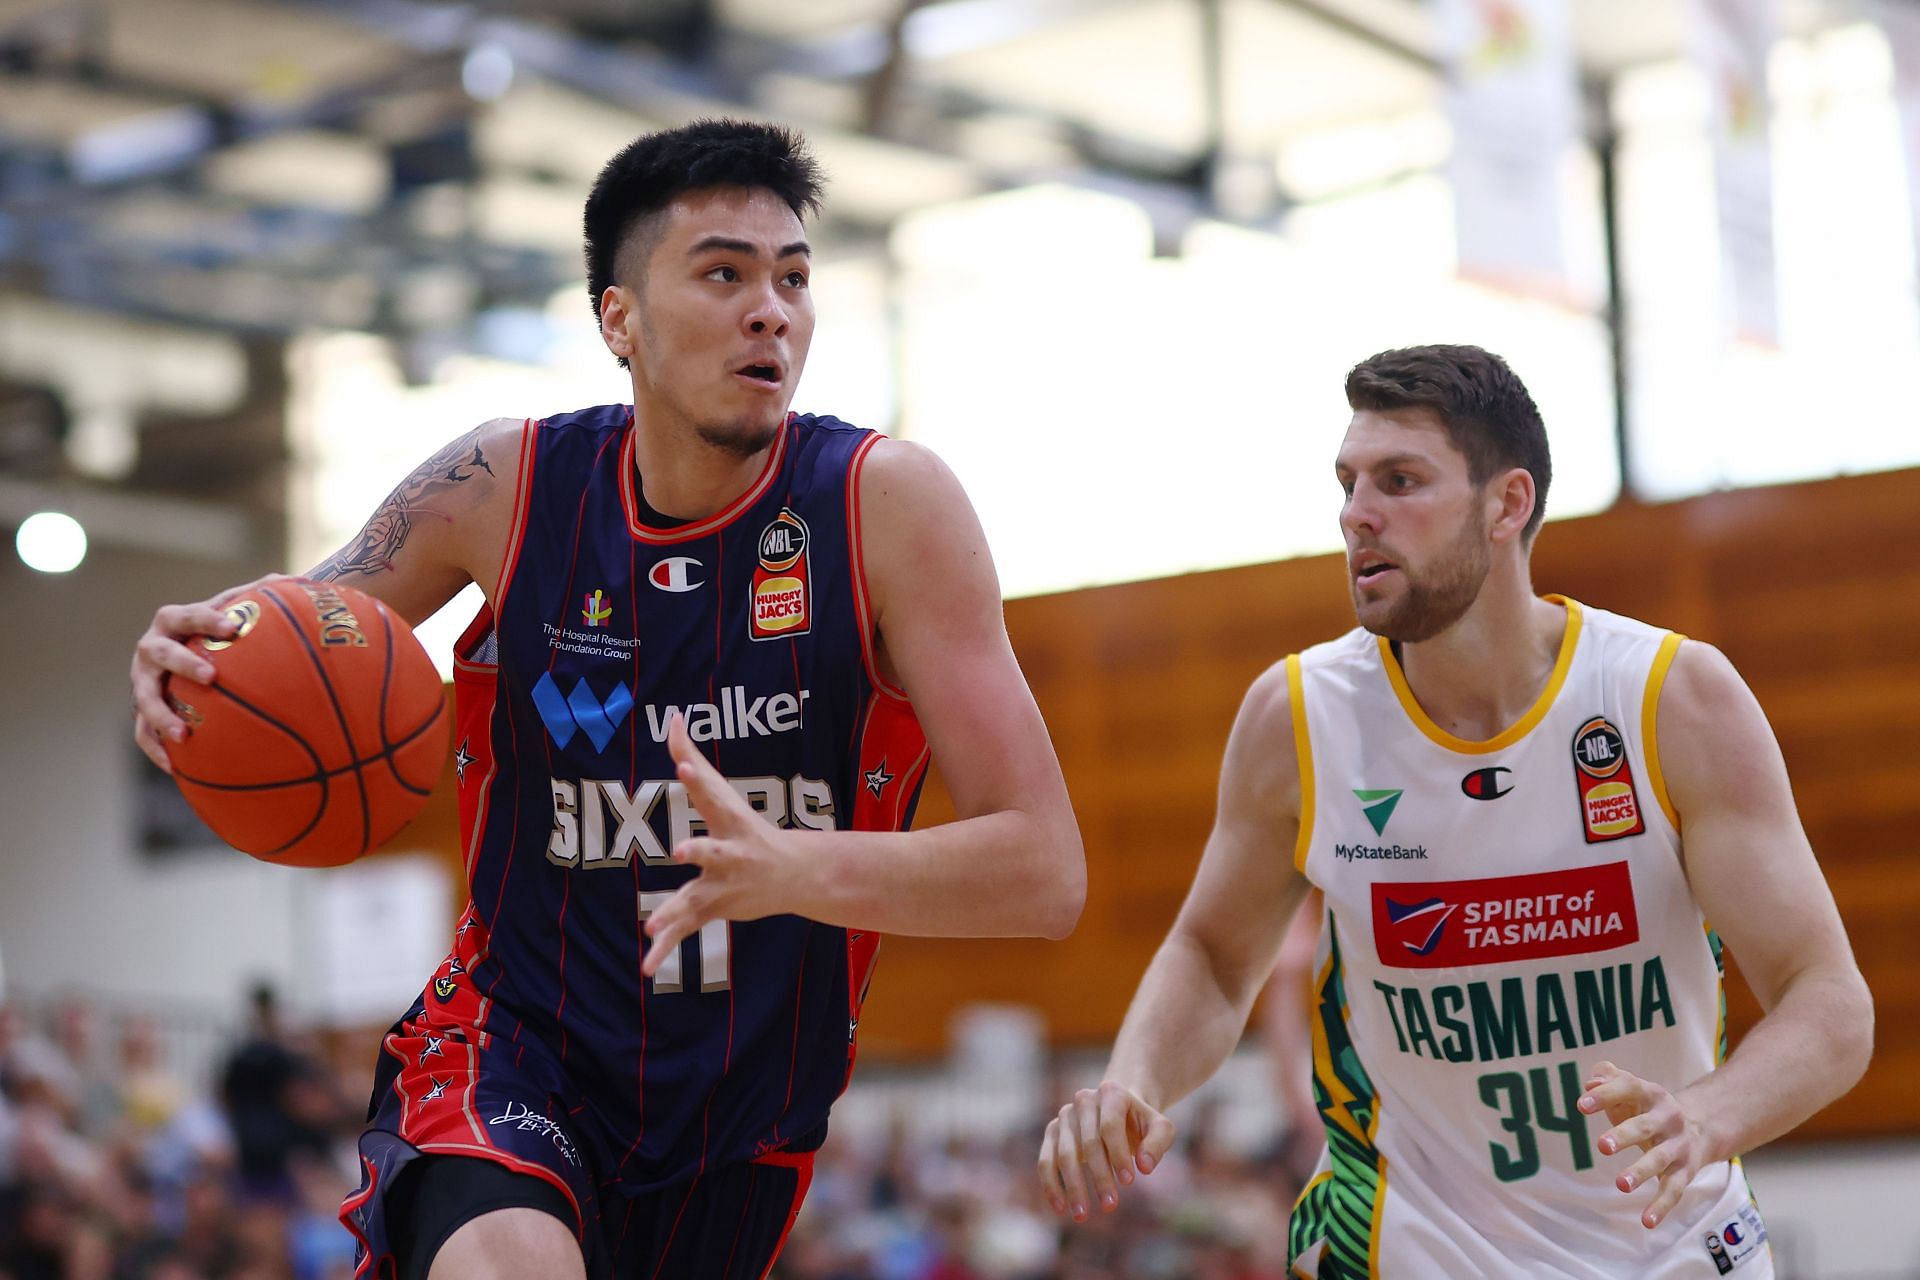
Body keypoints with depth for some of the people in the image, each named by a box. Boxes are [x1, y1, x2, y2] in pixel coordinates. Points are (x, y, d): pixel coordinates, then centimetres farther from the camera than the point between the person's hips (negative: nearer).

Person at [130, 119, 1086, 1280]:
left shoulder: (886, 502, -13)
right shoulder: (506, 484, -8)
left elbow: (1045, 874, -18)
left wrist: (791, 868, -37)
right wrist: (193, 667, -17)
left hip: (745, 1118, 2)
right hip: (513, 1050, -1)